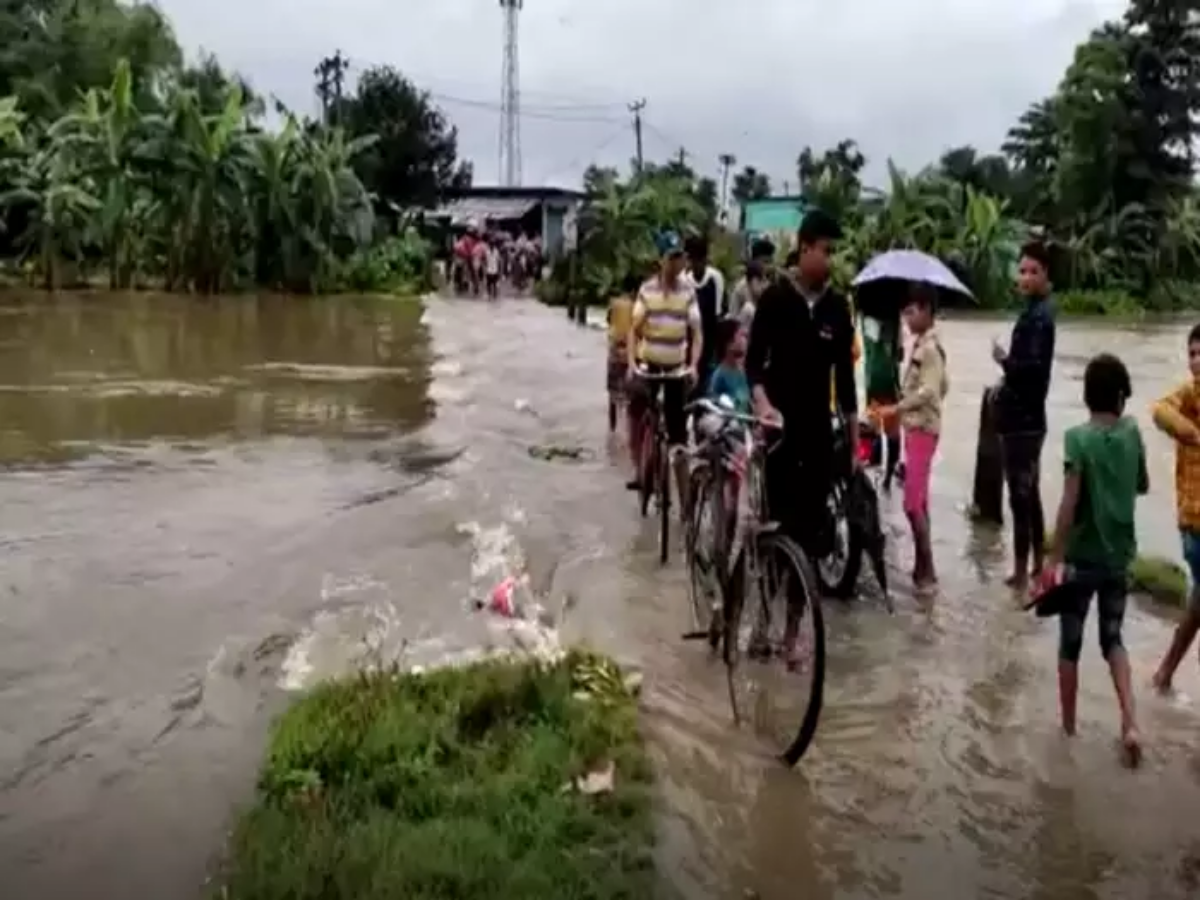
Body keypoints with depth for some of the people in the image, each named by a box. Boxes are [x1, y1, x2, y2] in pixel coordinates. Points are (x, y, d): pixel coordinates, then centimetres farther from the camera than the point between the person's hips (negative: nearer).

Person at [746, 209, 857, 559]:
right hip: (778, 421, -3)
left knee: (817, 513, 2)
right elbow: (754, 359, -5)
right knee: (780, 511, -2)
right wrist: (762, 402, -24)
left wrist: (855, 440, 6)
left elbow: (845, 374, 7)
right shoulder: (775, 297, -5)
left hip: (819, 424, 3)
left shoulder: (838, 307, 3)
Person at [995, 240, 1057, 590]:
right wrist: (1006, 385, 10)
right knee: (1030, 495, 17)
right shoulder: (1034, 311, 14)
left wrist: (1004, 360, -12)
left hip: (1023, 421, -11)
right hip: (1025, 418, 11)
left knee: (1020, 497, -6)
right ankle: (1037, 565, 27)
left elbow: (1033, 367, -25)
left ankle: (1021, 572, -1)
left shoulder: (1040, 316, -16)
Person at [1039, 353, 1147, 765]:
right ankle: (1130, 723, 3)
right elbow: (1142, 486, 15)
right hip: (1119, 557, 4)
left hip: (1082, 558, -4)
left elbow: (1069, 504, -20)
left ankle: (1069, 726, 22)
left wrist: (1053, 559, -17)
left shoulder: (1078, 437, -14)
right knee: (1113, 639, 18)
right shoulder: (1132, 432, -1)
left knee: (1070, 644, 11)